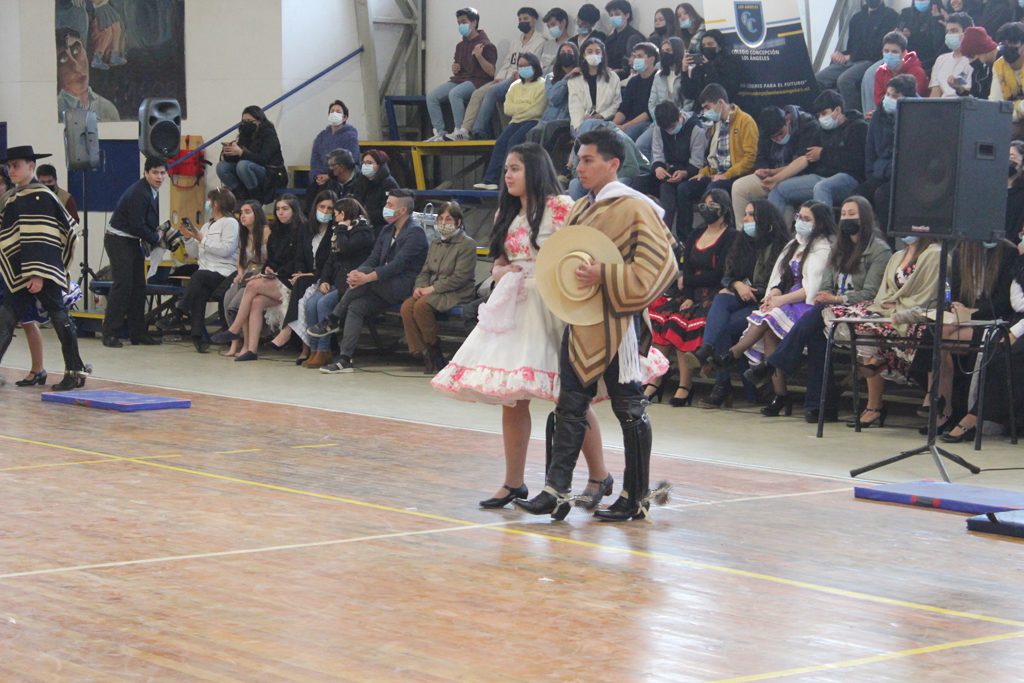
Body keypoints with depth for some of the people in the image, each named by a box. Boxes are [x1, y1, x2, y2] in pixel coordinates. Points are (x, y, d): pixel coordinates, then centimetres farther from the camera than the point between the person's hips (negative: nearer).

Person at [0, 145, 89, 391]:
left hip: (41, 271, -9)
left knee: (59, 317, -2)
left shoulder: (41, 197, -11)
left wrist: (38, 275, -21)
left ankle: (75, 371, 5)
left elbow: (42, 240, -16)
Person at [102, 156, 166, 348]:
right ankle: (110, 334, -11)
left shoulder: (152, 191, 8)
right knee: (122, 285, -13)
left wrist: (152, 238, 0)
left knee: (138, 287, 9)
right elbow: (137, 225, -23)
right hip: (118, 241, -10)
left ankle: (138, 333, 14)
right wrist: (156, 239, -11)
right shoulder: (139, 193, -22)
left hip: (133, 241, 10)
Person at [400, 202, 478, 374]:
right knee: (407, 306, -22)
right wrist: (420, 287, -3)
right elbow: (425, 271, 20)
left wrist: (432, 289, -16)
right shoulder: (435, 245, 22)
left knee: (422, 305, -32)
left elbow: (459, 278, -13)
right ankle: (422, 353, -20)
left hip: (456, 294, -7)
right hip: (432, 292, 7)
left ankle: (434, 350, -15)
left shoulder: (467, 244, -4)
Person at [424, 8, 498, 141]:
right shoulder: (460, 46, 19)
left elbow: (491, 72, -11)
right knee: (431, 96, -13)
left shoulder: (485, 45, -5)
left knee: (454, 93, -36)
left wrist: (479, 56, -25)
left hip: (477, 81, -8)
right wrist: (454, 68, 6)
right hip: (459, 80, 8)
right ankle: (439, 132, -13)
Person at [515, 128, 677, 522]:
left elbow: (658, 264, -17)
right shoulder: (581, 208, 13)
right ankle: (557, 491, 5)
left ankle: (637, 497, 11)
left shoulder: (634, 208, -11)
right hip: (580, 323, 8)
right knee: (570, 406, 4)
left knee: (629, 409, 2)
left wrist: (604, 277, -22)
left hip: (615, 325, -8)